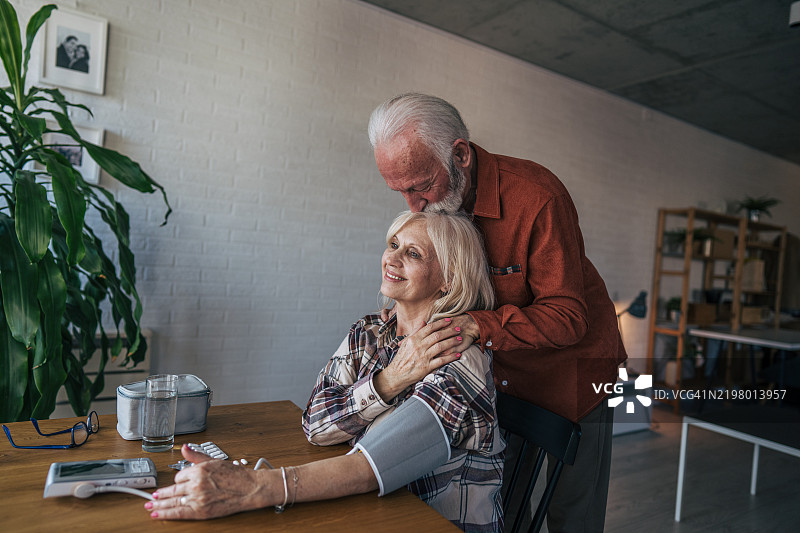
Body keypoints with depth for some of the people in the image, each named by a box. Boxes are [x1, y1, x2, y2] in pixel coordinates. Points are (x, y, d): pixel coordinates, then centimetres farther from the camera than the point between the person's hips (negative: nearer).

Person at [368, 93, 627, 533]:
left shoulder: (537, 197, -28)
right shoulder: (433, 199, -8)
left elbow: (567, 318, -26)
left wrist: (478, 325, -39)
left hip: (571, 371, -4)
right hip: (501, 374, 5)